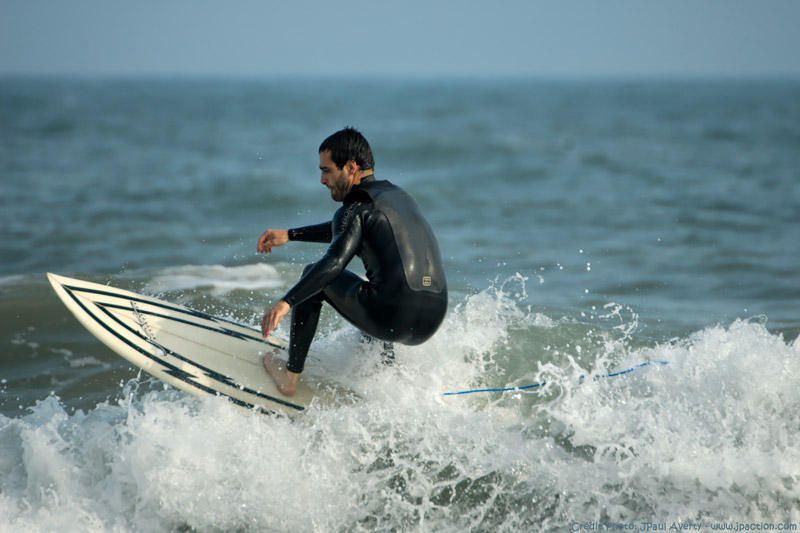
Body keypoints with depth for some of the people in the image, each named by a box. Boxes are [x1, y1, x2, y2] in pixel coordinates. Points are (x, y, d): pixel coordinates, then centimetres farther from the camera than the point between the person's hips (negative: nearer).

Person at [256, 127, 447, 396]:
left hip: (394, 318, -8)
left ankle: (290, 375, 15)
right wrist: (290, 234, 39)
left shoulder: (358, 207, -4)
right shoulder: (396, 194, 22)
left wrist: (285, 302, -29)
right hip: (431, 324, 8)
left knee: (314, 276, 13)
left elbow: (335, 261, -22)